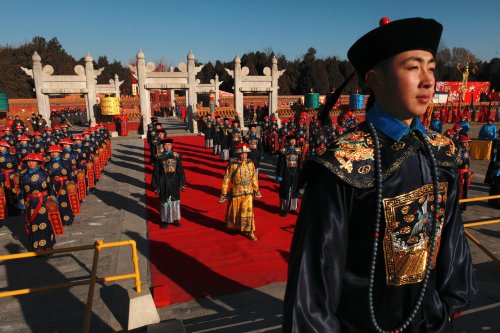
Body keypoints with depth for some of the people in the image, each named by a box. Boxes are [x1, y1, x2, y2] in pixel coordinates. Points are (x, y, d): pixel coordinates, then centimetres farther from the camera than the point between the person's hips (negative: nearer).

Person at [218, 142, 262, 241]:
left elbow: (254, 178, 9)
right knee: (234, 211, 16)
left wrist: (256, 190, 16)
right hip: (236, 193, -2)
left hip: (248, 193, 2)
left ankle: (249, 231, 13)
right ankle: (232, 226, 41)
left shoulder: (251, 164, -3)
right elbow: (226, 179, -11)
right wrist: (224, 193, -9)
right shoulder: (233, 165, -15)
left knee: (248, 211, 1)